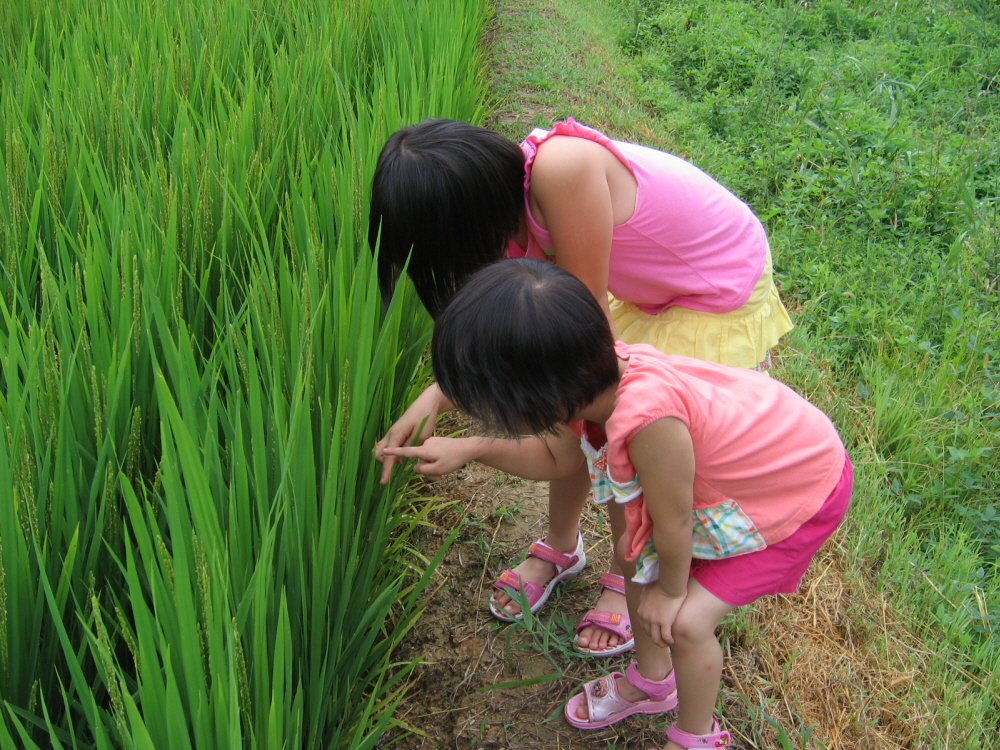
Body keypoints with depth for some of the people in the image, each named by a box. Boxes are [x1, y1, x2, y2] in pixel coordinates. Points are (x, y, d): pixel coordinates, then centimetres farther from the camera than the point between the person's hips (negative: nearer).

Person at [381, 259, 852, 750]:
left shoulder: (649, 419, -43)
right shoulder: (596, 379, -17)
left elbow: (673, 524, -25)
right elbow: (559, 458, 6)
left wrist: (670, 590, -6)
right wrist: (469, 450, -1)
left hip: (804, 496, -8)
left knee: (686, 620, -8)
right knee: (635, 554, 12)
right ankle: (651, 681, 38)